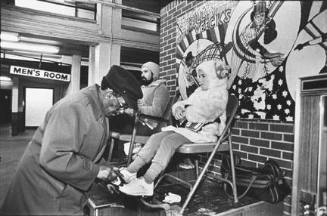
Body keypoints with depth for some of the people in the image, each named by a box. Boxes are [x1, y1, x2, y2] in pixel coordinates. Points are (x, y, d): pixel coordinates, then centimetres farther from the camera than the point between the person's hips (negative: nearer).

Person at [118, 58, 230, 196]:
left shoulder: (220, 93, -2)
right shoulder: (199, 92, 25)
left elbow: (204, 112, -17)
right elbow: (184, 103, 24)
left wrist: (185, 112, -3)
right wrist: (179, 106, -1)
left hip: (204, 132, -8)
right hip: (189, 128, 8)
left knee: (169, 141, -30)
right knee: (156, 137, -12)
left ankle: (146, 182, -32)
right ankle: (130, 171, -16)